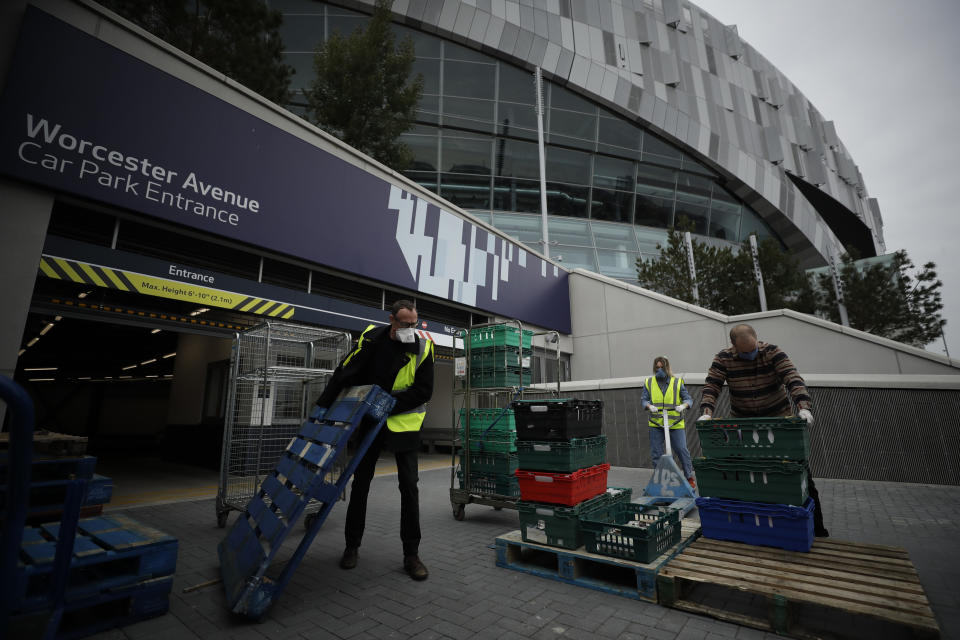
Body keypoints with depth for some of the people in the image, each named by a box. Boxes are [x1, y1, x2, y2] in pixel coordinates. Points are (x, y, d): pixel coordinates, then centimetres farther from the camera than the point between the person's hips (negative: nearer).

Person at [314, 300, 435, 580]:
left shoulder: (422, 347, -13)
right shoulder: (371, 338, -10)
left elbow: (423, 391, -12)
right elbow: (344, 374, -6)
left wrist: (389, 404, -20)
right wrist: (321, 407, -8)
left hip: (403, 422, -1)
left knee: (409, 485, -2)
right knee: (360, 482, 11)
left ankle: (411, 554, 13)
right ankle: (352, 546, 30)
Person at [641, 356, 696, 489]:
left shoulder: (677, 382, 3)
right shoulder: (649, 383, 7)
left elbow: (688, 398, 4)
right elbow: (643, 399, 4)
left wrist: (683, 406, -17)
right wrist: (650, 406, -17)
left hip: (675, 423, -1)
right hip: (656, 424, 2)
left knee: (682, 450, -3)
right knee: (656, 453, 6)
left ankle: (689, 477, 16)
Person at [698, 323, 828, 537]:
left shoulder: (772, 352, -14)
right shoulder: (723, 359, -11)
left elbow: (792, 379, -24)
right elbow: (711, 387, -15)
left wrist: (803, 407, -39)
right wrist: (706, 412, -31)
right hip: (743, 422, 1)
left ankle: (816, 528, 17)